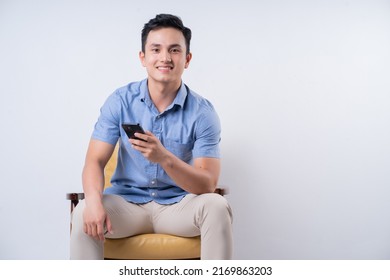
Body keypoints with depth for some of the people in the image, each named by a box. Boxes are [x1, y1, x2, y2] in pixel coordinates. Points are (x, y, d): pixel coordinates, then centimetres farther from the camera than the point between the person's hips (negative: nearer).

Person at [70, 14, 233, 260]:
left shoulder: (202, 112, -10)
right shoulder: (120, 101, -5)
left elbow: (208, 185, -16)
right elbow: (95, 161, -10)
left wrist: (164, 158, -34)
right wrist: (94, 201, -32)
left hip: (179, 205, 0)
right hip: (127, 201, 1)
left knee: (216, 206, -31)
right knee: (84, 212, -29)